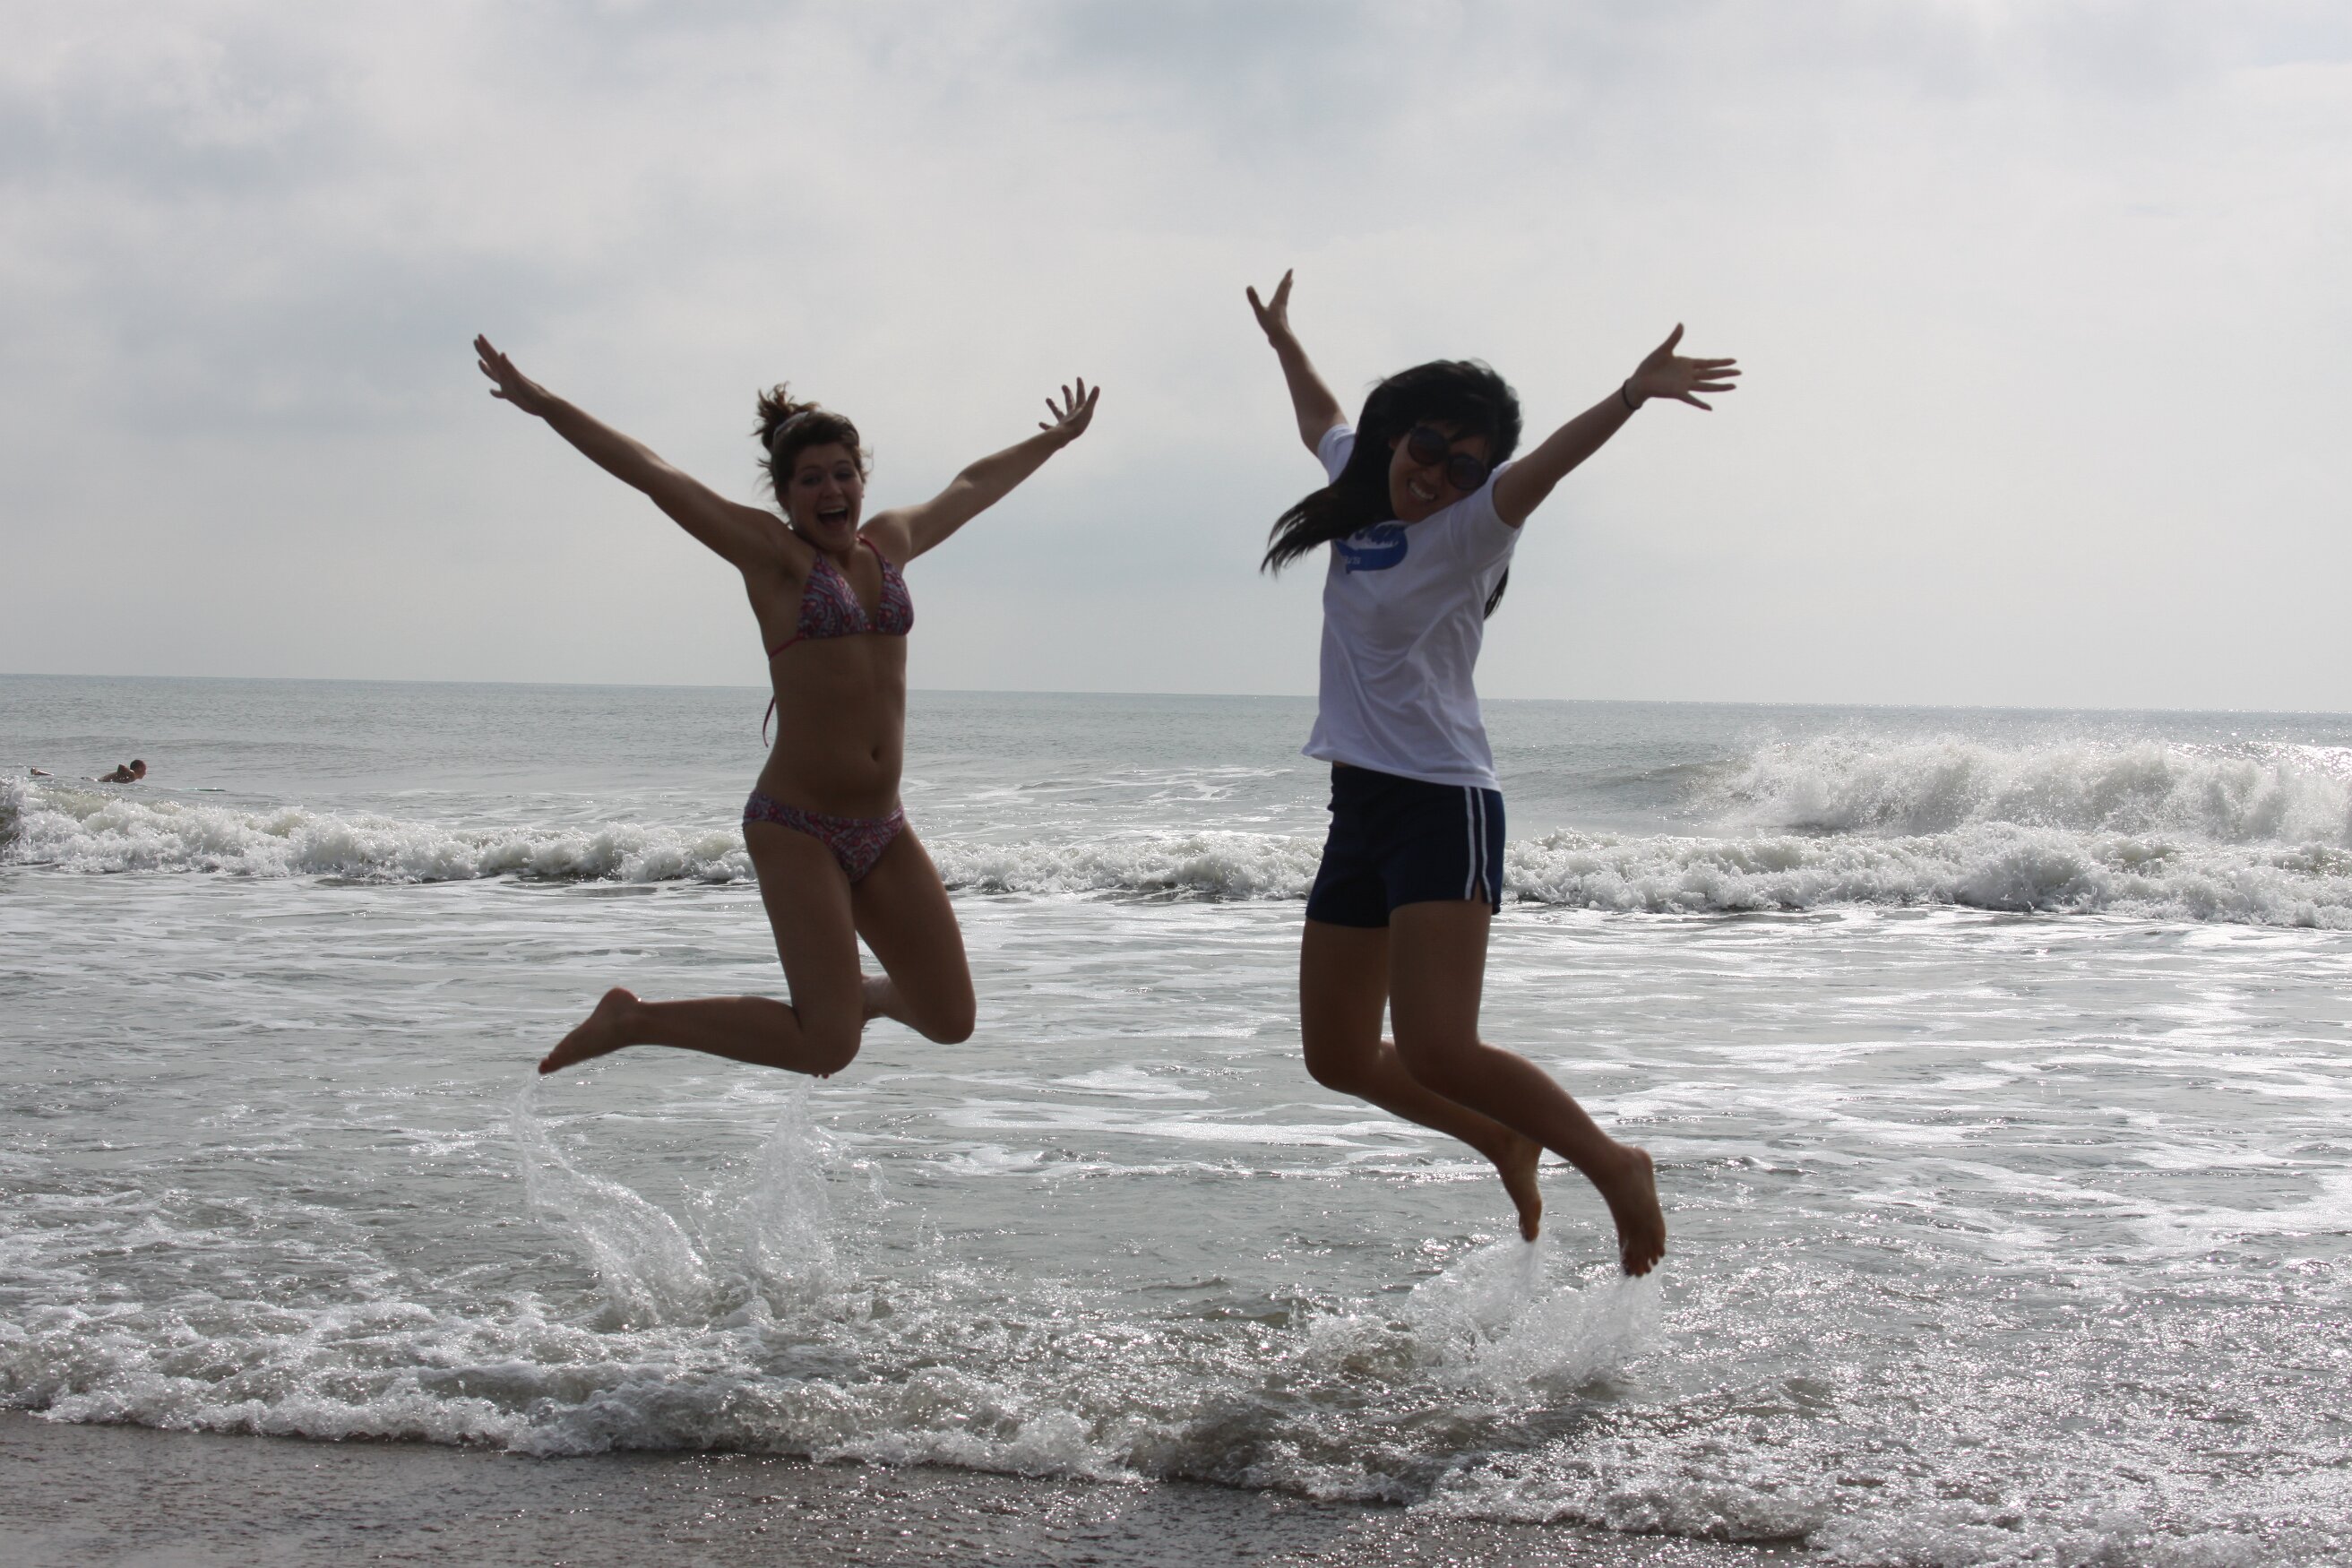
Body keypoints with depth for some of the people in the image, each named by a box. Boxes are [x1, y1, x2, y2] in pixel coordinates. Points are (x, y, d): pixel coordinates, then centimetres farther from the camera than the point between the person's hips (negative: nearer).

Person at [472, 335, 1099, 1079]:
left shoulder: (888, 541, 12)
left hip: (883, 830, 6)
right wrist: (545, 405, -15)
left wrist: (1056, 437, 42)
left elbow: (974, 486, 28)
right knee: (826, 1047, -13)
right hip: (796, 828, -6)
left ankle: (855, 989, 39)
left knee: (950, 1020, 7)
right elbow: (657, 478, -10)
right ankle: (630, 1021, 4)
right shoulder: (773, 555, -4)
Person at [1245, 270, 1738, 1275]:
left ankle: (1613, 1166, -3)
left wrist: (1632, 395, -45)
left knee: (1438, 1054, -20)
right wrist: (1283, 339, 48)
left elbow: (1548, 463, -28)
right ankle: (1506, 1144, 32)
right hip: (1358, 806, 8)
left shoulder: (1469, 529, -8)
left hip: (1442, 805, -8)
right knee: (1339, 1059, 12)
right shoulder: (1362, 495, 11)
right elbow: (1321, 422, 33)